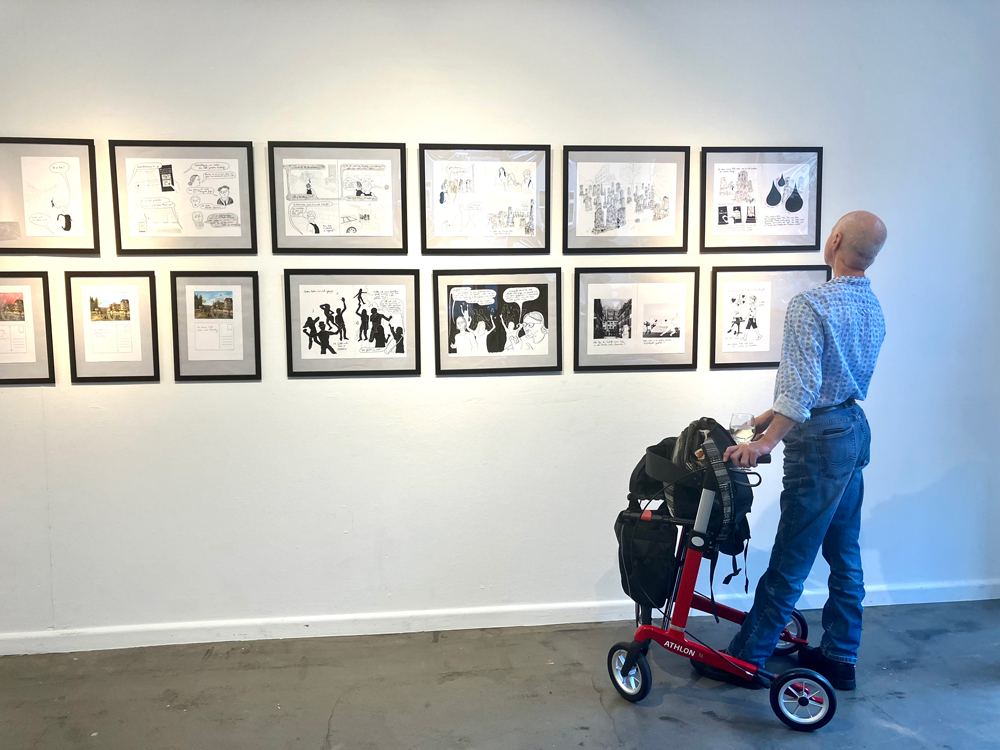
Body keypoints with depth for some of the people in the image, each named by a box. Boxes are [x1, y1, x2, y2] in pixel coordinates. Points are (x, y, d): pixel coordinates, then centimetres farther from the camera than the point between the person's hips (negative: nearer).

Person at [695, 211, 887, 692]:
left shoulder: (809, 306, -19)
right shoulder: (874, 309, 9)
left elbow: (802, 388, -27)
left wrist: (765, 442, -28)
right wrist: (772, 416, 20)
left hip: (821, 441, -9)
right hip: (855, 432, 9)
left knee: (791, 559, 0)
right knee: (844, 555, 15)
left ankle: (747, 656, 13)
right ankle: (840, 657, 27)